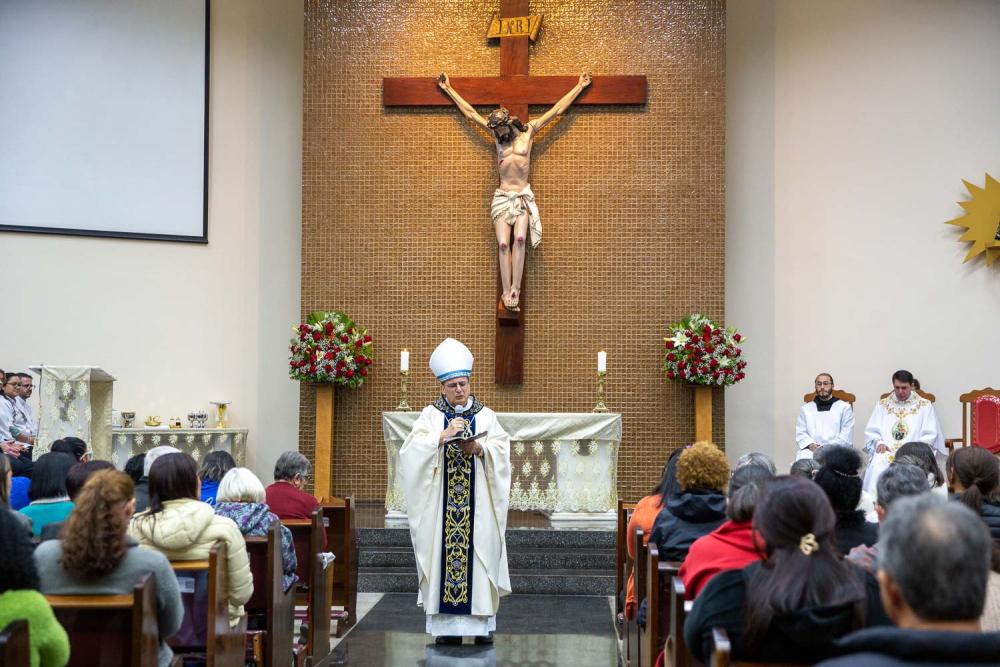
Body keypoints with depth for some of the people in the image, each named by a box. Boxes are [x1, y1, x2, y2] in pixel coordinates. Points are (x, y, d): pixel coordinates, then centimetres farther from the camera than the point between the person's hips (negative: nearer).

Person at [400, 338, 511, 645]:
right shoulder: (431, 415, 7)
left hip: (477, 504, 0)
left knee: (479, 551, -3)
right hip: (441, 503, 0)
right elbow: (413, 449, -6)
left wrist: (478, 448, -17)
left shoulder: (486, 416, 10)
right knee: (443, 553, -4)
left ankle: (482, 622, 3)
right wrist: (444, 435, -17)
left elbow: (501, 451, 1)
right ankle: (446, 623, 1)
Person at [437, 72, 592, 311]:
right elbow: (470, 113, 17)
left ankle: (514, 289, -22)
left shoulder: (528, 131, 6)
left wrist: (579, 86, 12)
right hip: (502, 196, 2)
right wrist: (448, 89, 22)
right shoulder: (497, 134, 11)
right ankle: (507, 292, -12)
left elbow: (557, 110, 10)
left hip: (523, 196, -2)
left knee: (519, 239, -22)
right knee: (503, 244, -11)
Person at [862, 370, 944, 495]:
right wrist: (879, 442, -6)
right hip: (886, 451, 2)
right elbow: (871, 431, 15)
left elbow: (930, 435, 5)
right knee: (877, 464, -32)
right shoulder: (882, 405, 19)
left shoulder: (925, 405, 12)